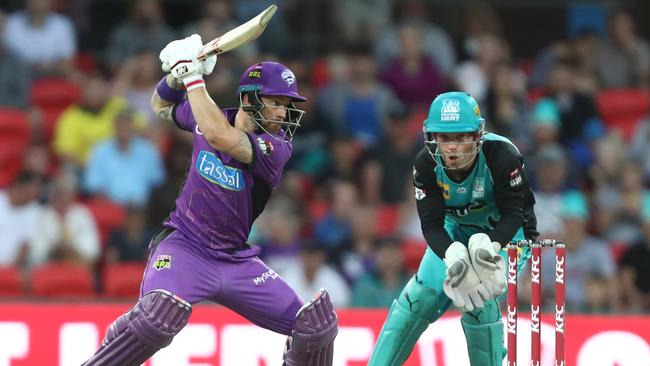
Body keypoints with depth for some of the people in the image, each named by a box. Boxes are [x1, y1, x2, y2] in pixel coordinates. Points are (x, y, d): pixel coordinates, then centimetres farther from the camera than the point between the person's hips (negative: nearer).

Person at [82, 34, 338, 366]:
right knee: (160, 314, -33)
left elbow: (221, 138, -35)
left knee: (317, 325, -6)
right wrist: (178, 74, -3)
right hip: (184, 247, -1)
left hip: (237, 261, 1)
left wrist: (193, 77, -28)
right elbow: (161, 106, 18)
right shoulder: (209, 117, -4)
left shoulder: (277, 147, -15)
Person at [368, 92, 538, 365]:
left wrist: (487, 246, -48)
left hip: (505, 232, -3)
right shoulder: (426, 165, -22)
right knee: (420, 297, -9)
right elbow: (431, 224, -24)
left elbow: (513, 214, -28)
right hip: (456, 232, 3)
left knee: (479, 302, -23)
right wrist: (454, 256, -45)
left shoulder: (501, 156, -31)